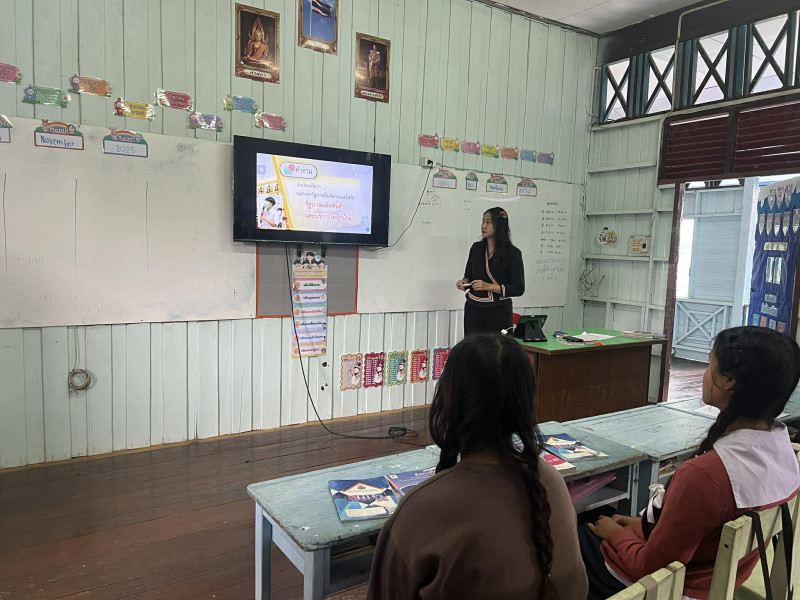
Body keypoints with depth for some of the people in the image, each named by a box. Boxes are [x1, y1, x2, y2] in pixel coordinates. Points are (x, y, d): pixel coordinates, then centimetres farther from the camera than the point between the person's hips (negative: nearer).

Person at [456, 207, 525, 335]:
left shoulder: (512, 253, -6)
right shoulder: (476, 248, 8)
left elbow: (519, 289, -8)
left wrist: (489, 286, -17)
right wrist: (464, 282, -3)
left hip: (498, 313, -4)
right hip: (473, 310, 4)